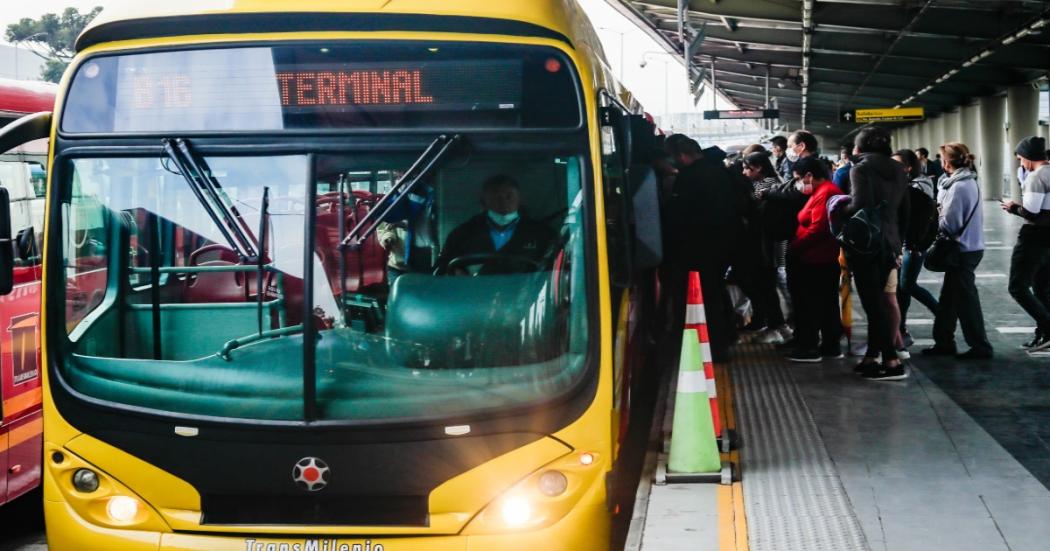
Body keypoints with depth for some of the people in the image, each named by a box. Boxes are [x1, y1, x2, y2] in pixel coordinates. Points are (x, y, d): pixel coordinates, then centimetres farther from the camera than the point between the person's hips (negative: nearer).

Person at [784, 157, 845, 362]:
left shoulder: (825, 193, -16)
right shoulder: (822, 192, 17)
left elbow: (817, 229, -24)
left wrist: (793, 248, -17)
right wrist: (797, 246, 5)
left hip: (817, 260, -10)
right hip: (824, 259, 10)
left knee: (810, 303, -5)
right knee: (826, 304, 13)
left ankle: (810, 347, -1)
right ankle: (831, 346, 17)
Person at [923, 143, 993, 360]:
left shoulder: (958, 187, -19)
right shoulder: (969, 182, 11)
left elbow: (949, 223, -19)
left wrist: (933, 221, -1)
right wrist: (939, 218, 3)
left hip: (963, 250, -10)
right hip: (971, 246, 10)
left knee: (965, 299, -1)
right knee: (949, 297, 15)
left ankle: (980, 347, 6)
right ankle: (944, 342, 22)